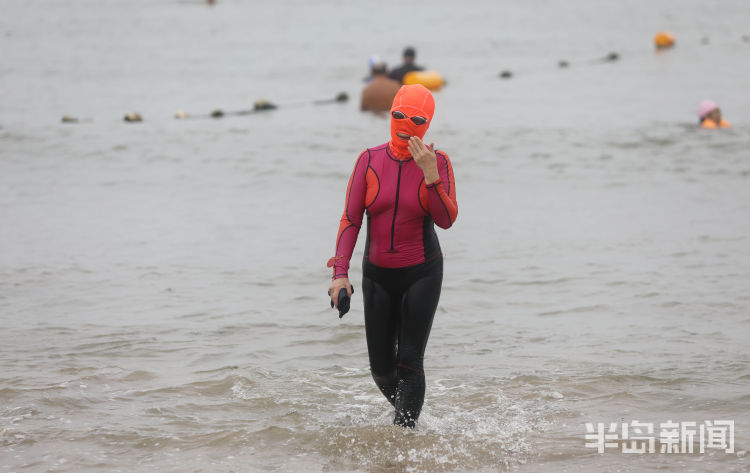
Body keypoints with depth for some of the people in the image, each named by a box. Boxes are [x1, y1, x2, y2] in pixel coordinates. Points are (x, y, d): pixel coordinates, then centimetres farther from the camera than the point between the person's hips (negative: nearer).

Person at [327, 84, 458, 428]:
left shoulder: (437, 162, -6)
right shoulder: (369, 160, -2)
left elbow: (446, 220, -16)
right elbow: (351, 220, -2)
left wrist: (430, 174, -28)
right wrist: (340, 273, -12)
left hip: (421, 274, -3)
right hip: (377, 275, 3)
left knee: (409, 362, -12)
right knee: (381, 369, 6)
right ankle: (406, 414, 34)